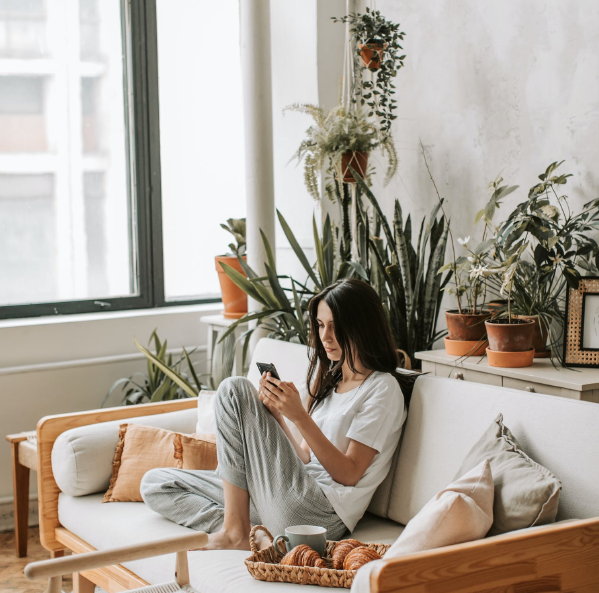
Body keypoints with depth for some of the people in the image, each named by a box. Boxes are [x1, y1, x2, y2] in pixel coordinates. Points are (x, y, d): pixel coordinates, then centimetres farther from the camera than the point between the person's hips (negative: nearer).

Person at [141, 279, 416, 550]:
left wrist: (299, 416, -17)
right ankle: (250, 531, -15)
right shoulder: (329, 378, 22)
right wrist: (274, 414, 0)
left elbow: (349, 474, -9)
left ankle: (235, 531, -13)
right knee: (155, 483, 5)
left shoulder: (383, 389, -3)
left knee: (235, 390, -15)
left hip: (321, 514, -9)